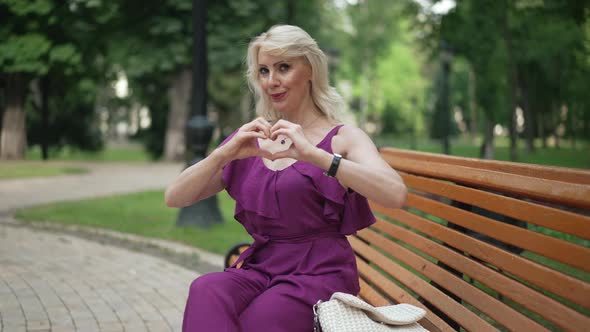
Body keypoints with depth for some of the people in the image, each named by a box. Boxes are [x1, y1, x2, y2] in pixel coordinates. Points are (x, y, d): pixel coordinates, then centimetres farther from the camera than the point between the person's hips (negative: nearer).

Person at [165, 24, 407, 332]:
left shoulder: (343, 138, 2)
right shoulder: (250, 140, 14)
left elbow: (395, 194, -19)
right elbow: (174, 198, 6)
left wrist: (311, 153, -26)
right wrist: (225, 153, -12)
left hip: (320, 273, -3)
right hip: (259, 266, 3)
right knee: (206, 292, -30)